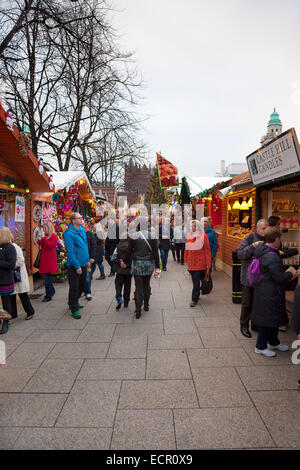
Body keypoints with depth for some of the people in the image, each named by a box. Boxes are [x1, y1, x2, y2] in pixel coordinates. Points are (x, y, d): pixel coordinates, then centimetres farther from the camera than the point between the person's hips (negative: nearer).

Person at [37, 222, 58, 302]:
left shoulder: (53, 236, -7)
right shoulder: (45, 236, 16)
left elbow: (50, 245, -19)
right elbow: (42, 246, 19)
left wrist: (43, 238, -17)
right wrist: (38, 240, 4)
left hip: (49, 260, -9)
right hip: (44, 259, 9)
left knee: (46, 277, -8)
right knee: (44, 275, 14)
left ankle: (48, 296, 0)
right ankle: (52, 291, 29)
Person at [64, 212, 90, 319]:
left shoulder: (82, 230, 8)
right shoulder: (69, 233, -18)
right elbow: (70, 252, -20)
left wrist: (87, 259, 15)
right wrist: (77, 266, -21)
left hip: (83, 264, 8)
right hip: (74, 265, -8)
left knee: (82, 285, 19)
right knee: (74, 287, 0)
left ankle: (74, 302, 38)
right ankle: (74, 309, 11)